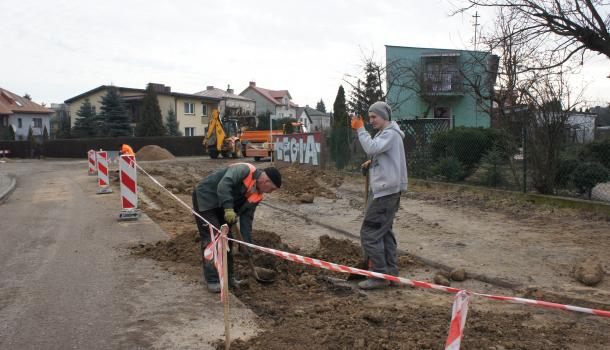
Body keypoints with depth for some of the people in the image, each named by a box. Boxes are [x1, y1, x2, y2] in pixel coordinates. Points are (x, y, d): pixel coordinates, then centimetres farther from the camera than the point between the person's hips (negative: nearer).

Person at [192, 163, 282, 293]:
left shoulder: (256, 196, 2)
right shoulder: (244, 170, -23)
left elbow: (246, 217, 2)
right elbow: (223, 185, -36)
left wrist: (248, 244, -4)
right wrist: (228, 208, -44)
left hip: (220, 207, 9)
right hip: (205, 200, -9)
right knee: (212, 240, -12)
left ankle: (228, 277, 20)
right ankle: (212, 281, -6)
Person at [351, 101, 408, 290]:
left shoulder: (391, 134, -14)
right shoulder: (384, 133, 18)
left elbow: (371, 148, -29)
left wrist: (360, 129, -20)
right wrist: (372, 163, 6)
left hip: (385, 191, -11)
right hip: (384, 189, 11)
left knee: (369, 233, -9)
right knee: (384, 231, 17)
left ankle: (379, 276, -5)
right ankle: (391, 271, 25)